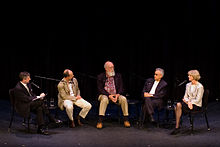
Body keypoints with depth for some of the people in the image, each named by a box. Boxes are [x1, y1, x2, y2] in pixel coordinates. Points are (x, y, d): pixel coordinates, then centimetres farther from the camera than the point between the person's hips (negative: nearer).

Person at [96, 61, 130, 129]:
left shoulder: (118, 76, 7)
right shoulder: (101, 77, -1)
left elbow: (121, 88, 5)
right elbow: (100, 89, -8)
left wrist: (117, 95, -16)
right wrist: (109, 95, -21)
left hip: (116, 95, 2)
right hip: (105, 95, -2)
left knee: (123, 99, -27)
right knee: (104, 99, -37)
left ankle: (126, 120, -16)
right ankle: (100, 121, -35)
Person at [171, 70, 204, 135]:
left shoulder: (200, 86, -8)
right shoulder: (188, 85, 13)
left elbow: (198, 99, -12)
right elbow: (185, 96, 11)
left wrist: (189, 101, -17)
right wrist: (188, 102, -10)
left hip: (196, 105, -6)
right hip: (188, 103, 6)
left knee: (179, 105, -29)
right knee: (177, 105, -26)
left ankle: (177, 127, -22)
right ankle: (177, 127, -27)